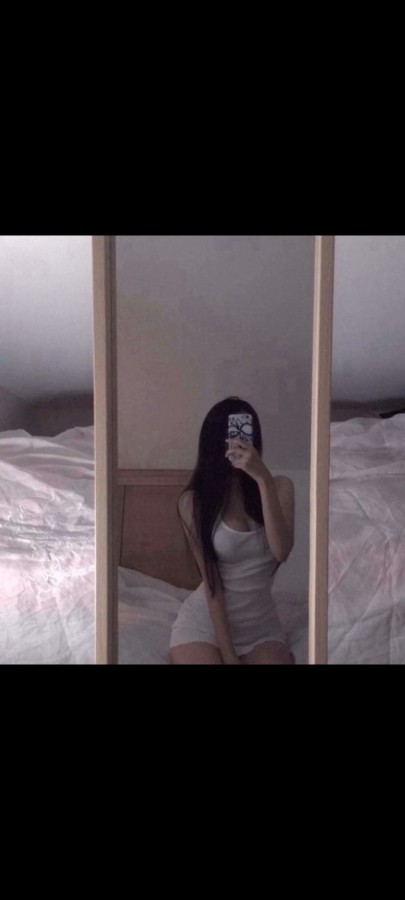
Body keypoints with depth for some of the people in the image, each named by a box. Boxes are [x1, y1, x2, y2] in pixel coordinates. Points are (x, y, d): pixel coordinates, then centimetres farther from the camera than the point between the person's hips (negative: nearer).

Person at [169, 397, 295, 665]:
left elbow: (281, 551, -22)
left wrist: (264, 479, -29)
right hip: (205, 623, -2)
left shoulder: (279, 487, -5)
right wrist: (227, 652, -14)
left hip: (262, 625, 2)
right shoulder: (194, 501, -11)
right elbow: (211, 581, -12)